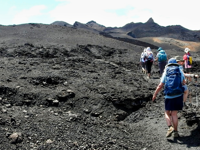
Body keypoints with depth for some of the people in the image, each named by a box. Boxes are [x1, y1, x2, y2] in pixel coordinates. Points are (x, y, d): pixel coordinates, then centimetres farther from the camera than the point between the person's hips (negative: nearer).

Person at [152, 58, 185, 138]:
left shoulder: (165, 72, 5)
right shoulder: (180, 71, 7)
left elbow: (160, 85, 0)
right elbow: (183, 82, 19)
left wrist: (154, 94, 8)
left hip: (168, 96, -1)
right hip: (178, 95, 1)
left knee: (167, 113, 11)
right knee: (174, 114, 6)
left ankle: (170, 127, -9)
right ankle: (175, 132, 7)